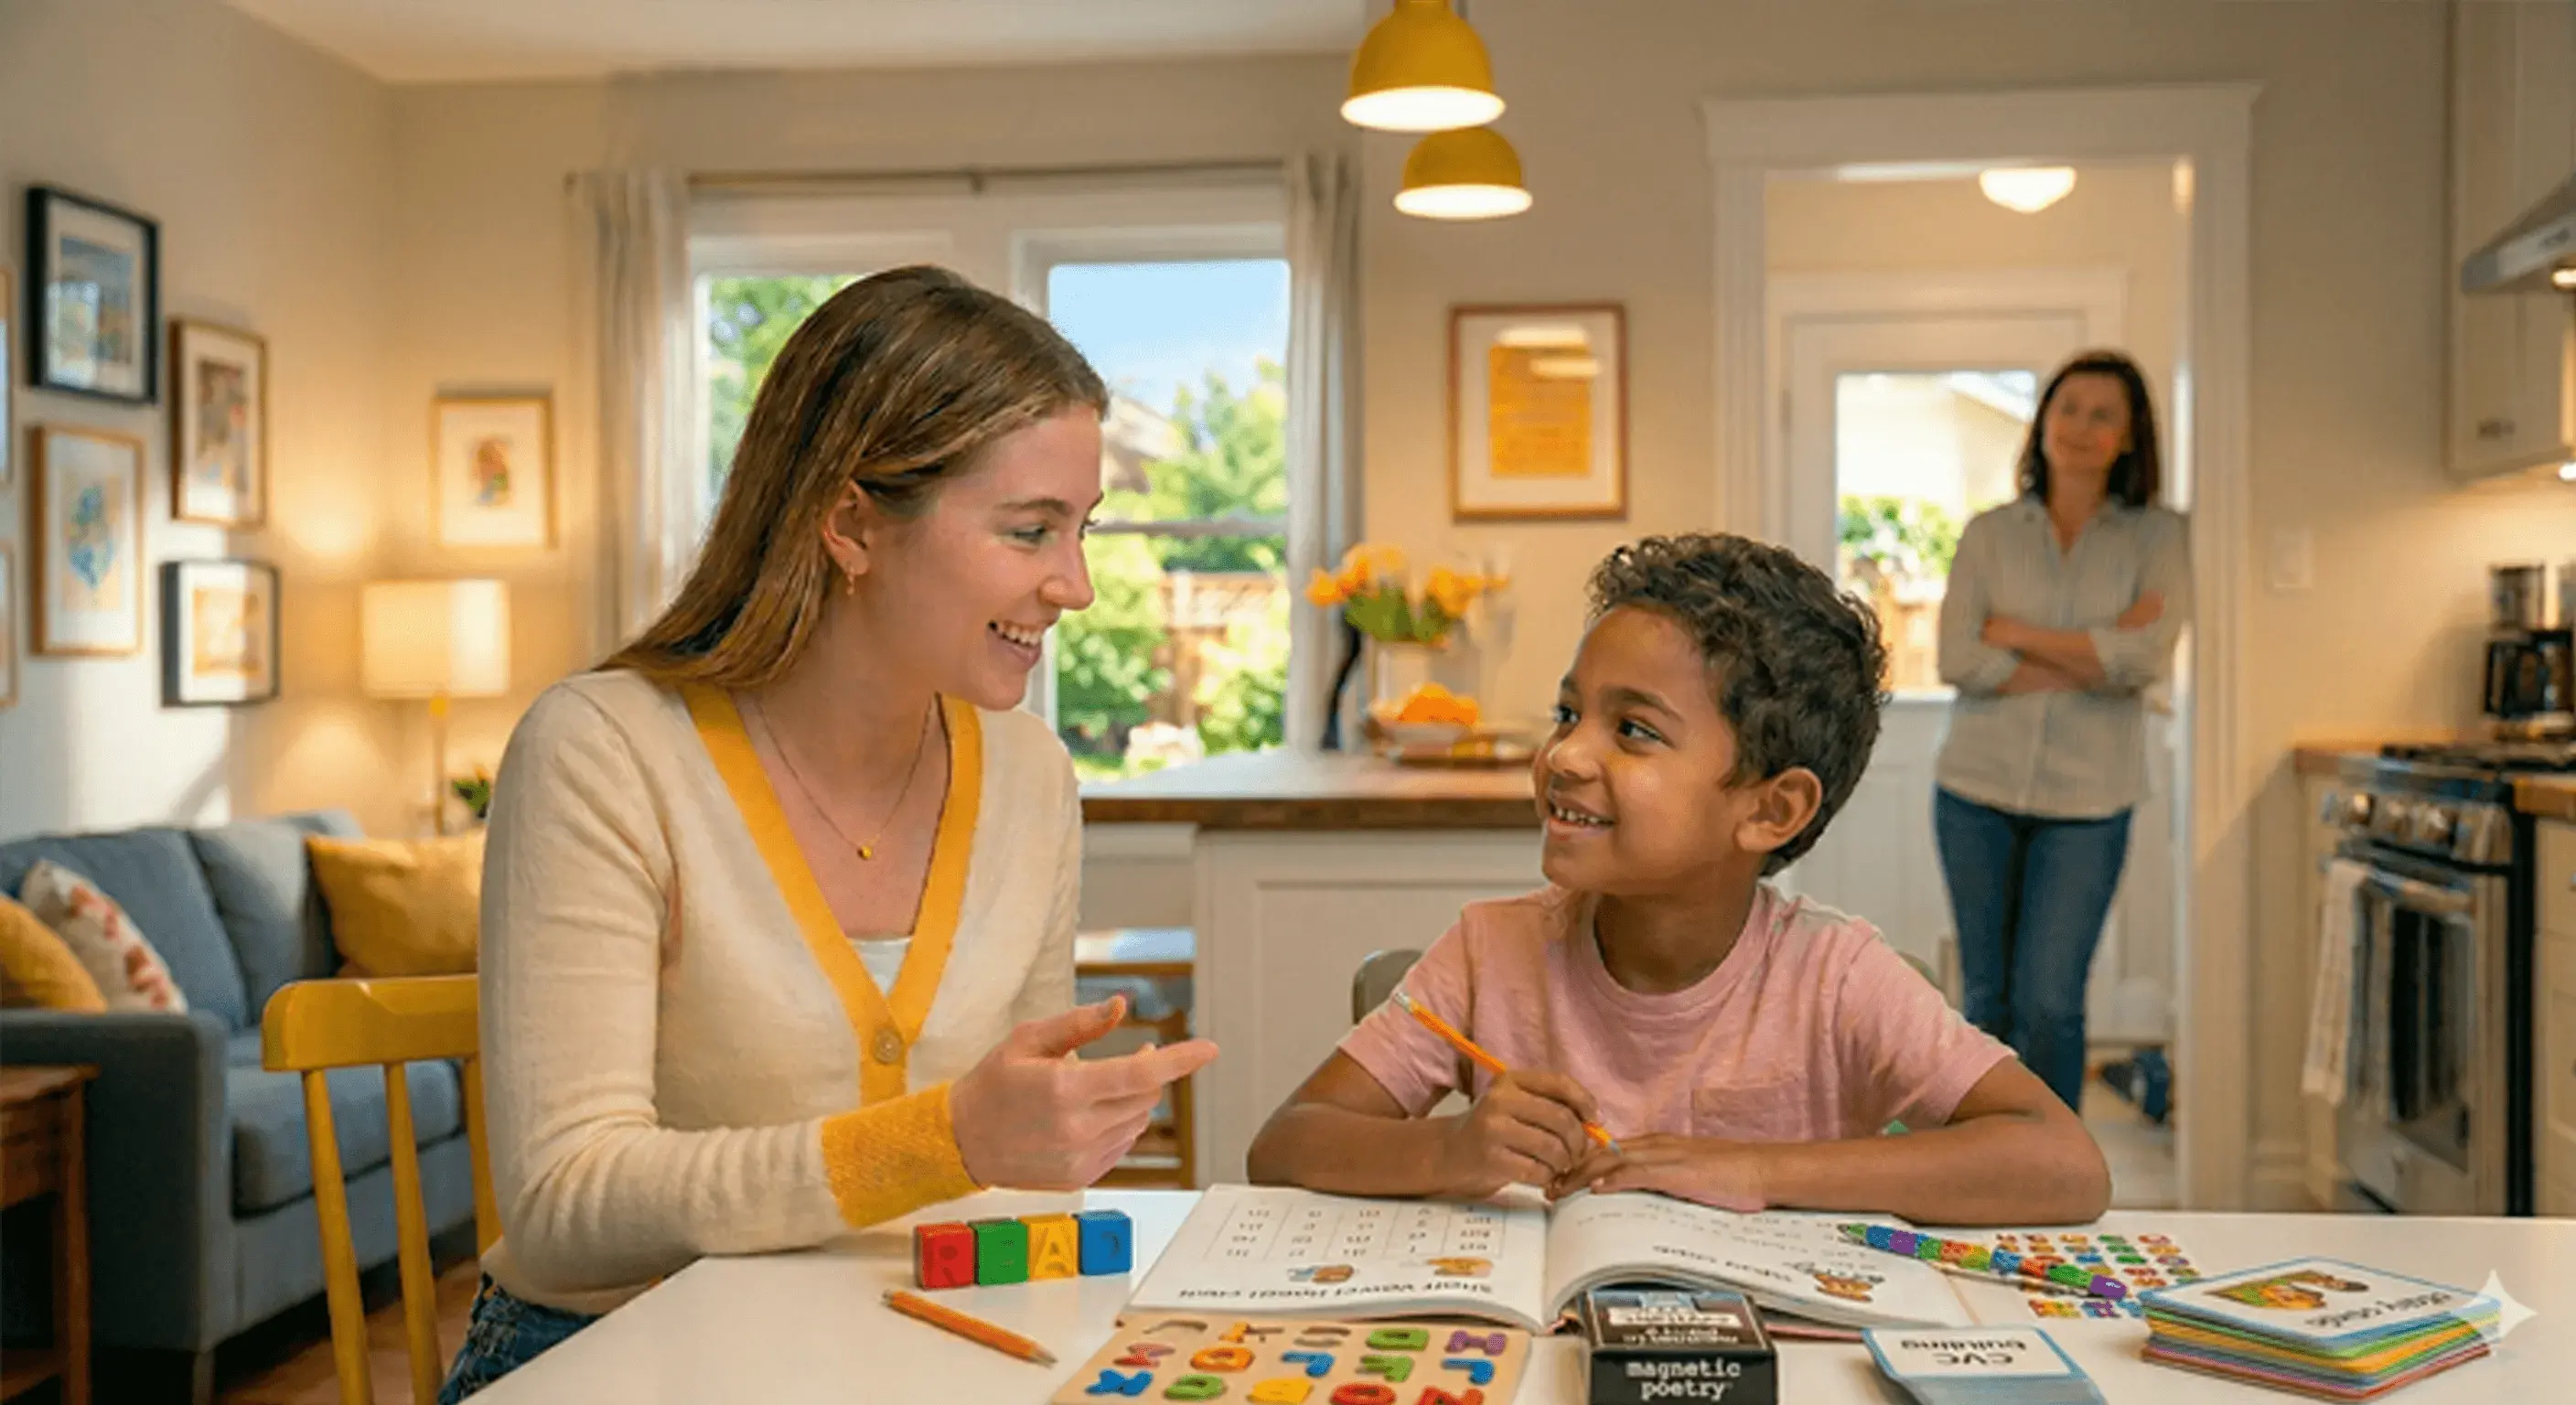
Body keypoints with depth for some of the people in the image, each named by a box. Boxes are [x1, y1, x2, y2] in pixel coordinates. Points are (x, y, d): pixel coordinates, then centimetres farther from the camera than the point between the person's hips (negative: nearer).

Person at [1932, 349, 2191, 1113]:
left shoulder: (2158, 537, 1)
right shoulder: (1988, 533, 5)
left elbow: (2145, 657, -15)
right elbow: (1959, 660, -9)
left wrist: (2017, 633, -8)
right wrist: (2092, 658, -13)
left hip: (2086, 799, -2)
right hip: (1978, 789, 2)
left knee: (2048, 1002, -8)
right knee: (1988, 998, 9)